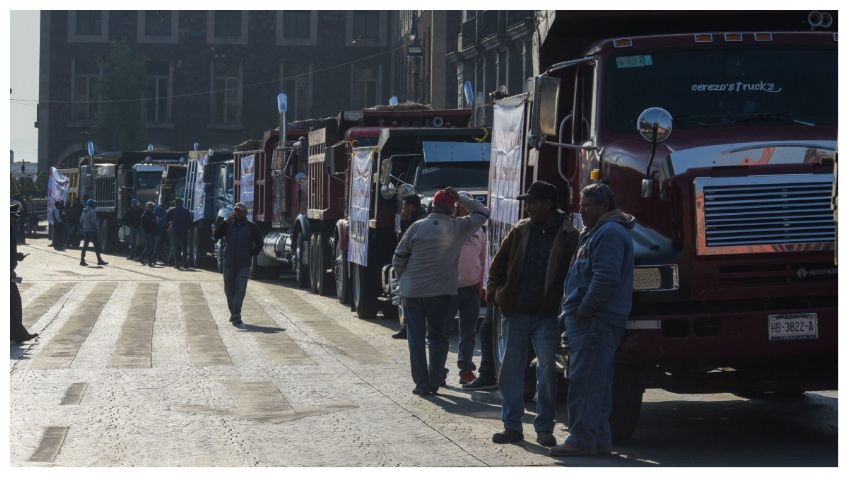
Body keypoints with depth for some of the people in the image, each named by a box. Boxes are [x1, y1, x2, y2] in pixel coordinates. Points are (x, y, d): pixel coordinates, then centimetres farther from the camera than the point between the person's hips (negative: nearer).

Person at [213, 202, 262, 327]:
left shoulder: (251, 226, 4)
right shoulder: (228, 225, 7)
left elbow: (259, 243, 9)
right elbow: (216, 236, -7)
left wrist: (252, 254, 0)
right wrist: (225, 223, -17)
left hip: (244, 264, -3)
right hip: (229, 263, 3)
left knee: (240, 290, -12)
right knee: (229, 290, 10)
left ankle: (236, 316, -16)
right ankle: (233, 313, 26)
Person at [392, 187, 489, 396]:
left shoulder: (417, 227, -4)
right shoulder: (459, 228, -4)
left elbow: (398, 259, 0)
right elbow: (482, 213, 13)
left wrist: (403, 278, 17)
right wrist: (461, 198, 13)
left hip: (411, 290, 0)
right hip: (440, 292, 0)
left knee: (416, 337, 6)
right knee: (437, 335, 14)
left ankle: (422, 383, 6)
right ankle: (434, 380, 7)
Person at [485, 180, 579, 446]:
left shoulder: (567, 236, -5)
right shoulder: (521, 231, 7)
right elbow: (498, 264, 14)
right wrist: (495, 292, 2)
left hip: (547, 316, -4)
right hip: (515, 313, 4)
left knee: (547, 372, 2)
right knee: (510, 370, 6)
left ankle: (544, 429, 11)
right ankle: (512, 426, 14)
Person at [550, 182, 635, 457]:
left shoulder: (610, 233, -12)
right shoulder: (597, 232, 23)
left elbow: (606, 277, -22)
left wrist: (584, 310, -19)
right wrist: (573, 310, 21)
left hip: (594, 321, -11)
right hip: (591, 321, 11)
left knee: (584, 380, -11)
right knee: (598, 381, 12)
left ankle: (582, 439, -11)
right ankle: (599, 439, 16)